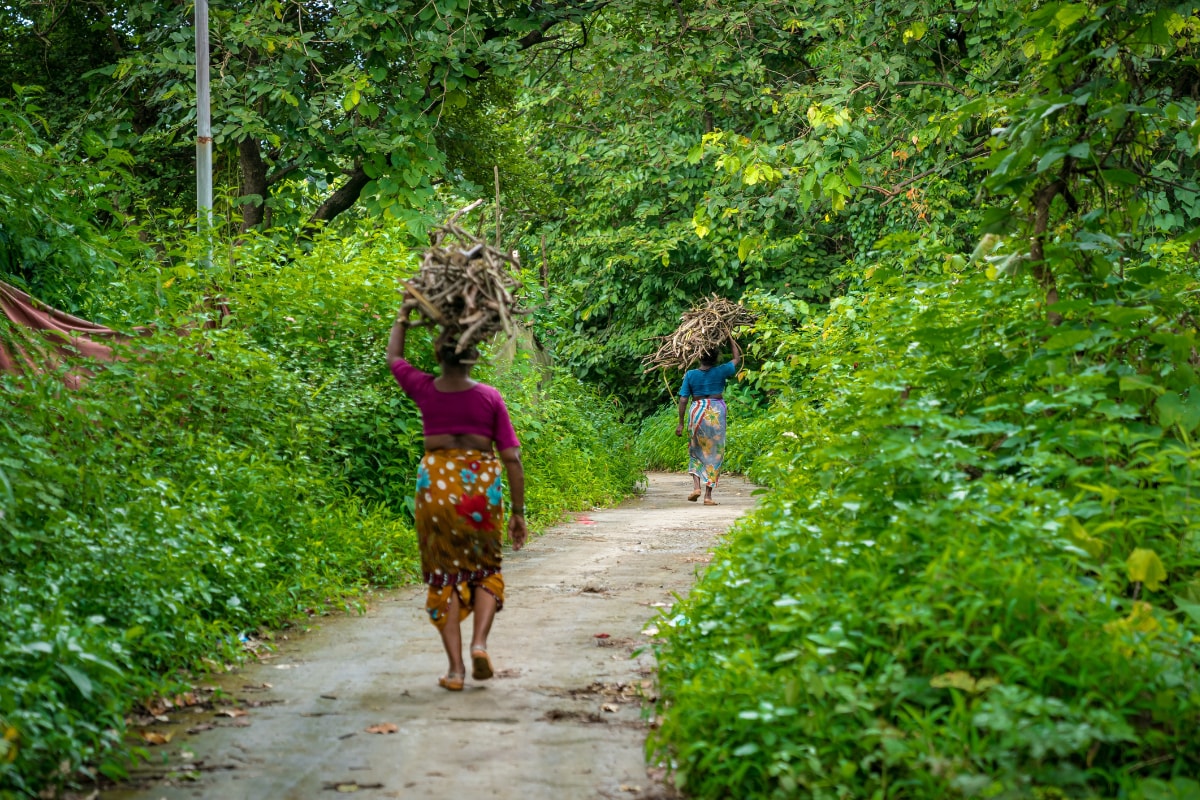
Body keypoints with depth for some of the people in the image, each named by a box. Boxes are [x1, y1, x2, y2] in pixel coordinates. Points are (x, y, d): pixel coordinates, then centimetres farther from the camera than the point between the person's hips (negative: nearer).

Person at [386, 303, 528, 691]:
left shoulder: (425, 390, 0)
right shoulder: (490, 397, -1)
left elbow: (394, 356, 20)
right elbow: (511, 457, -2)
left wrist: (403, 317, 33)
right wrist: (518, 511, 5)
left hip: (436, 483, 0)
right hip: (481, 484, 0)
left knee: (445, 575, 8)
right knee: (486, 570, 19)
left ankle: (455, 666, 4)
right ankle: (479, 642, -3)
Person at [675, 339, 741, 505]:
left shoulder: (690, 375, -3)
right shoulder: (721, 372, -4)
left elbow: (683, 399, -3)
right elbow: (737, 358, 12)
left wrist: (681, 423, 2)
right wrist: (730, 340, 23)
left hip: (696, 412, 1)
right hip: (716, 413, -1)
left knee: (696, 451, 16)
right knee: (714, 454, 4)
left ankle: (696, 486, -3)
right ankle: (708, 495, 1)